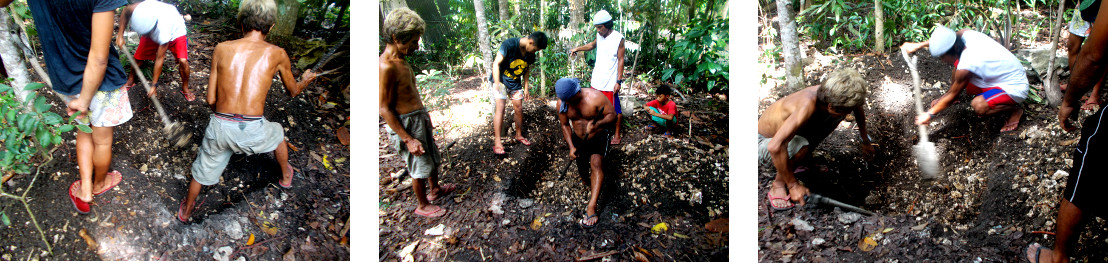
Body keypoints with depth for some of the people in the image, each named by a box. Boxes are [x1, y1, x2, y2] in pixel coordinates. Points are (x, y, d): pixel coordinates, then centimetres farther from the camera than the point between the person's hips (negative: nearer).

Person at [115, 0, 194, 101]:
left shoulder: (163, 31, -45)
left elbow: (159, 59, -32)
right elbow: (126, 11, -11)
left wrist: (154, 85, -24)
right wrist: (120, 35, -15)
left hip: (176, 31, -4)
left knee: (183, 61, -22)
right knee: (138, 57, 1)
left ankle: (185, 88, 4)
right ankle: (130, 80, 31)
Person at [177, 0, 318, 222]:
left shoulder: (221, 49, 3)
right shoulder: (277, 54, 0)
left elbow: (211, 100, 6)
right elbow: (292, 91, 19)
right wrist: (305, 80, 41)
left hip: (219, 128, 1)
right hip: (253, 131, 0)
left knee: (202, 172, 27)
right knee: (277, 133, 35)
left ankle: (186, 212, 49)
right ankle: (286, 177, 59)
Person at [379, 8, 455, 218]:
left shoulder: (400, 60, 4)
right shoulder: (387, 67, -26)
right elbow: (384, 109, -24)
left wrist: (424, 114, 26)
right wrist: (408, 139, -22)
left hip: (419, 118, 9)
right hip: (406, 123, -9)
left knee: (432, 158, 26)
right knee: (419, 166, 7)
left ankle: (435, 189, 48)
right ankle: (422, 205, 26)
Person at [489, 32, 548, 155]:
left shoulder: (530, 54, -7)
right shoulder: (509, 44, -26)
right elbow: (496, 63, -27)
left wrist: (526, 88, 8)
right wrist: (496, 83, -33)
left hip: (515, 83, 6)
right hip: (500, 80, -6)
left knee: (519, 109, 7)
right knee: (500, 107, -15)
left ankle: (519, 135, 29)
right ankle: (497, 142, -17)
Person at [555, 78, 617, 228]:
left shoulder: (595, 97, -26)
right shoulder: (562, 104, -12)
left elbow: (612, 115, -20)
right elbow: (565, 125, 2)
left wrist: (596, 125, -39)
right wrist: (571, 147, -10)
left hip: (599, 136, -5)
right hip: (579, 139, 5)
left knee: (596, 163, -27)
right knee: (583, 173, 1)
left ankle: (592, 207, -35)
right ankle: (593, 190, 39)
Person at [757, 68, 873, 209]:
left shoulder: (831, 96, -17)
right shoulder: (808, 105, -40)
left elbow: (858, 108, 9)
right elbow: (775, 146, -49)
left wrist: (865, 142, 21)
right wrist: (793, 185, -39)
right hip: (764, 142, -8)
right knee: (802, 145, -38)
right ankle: (778, 185, -10)